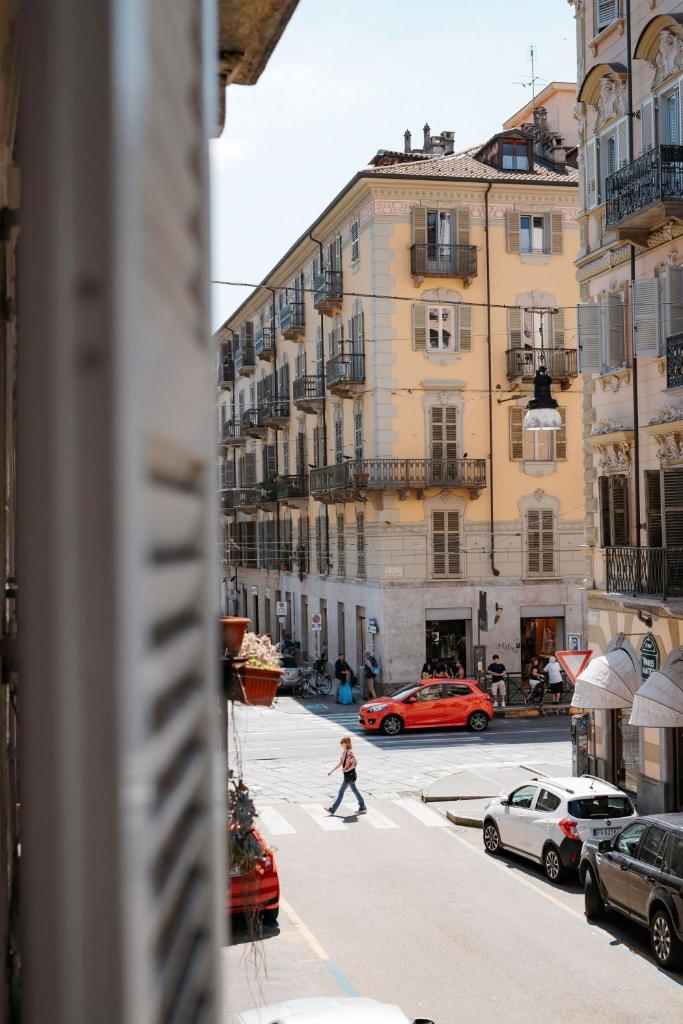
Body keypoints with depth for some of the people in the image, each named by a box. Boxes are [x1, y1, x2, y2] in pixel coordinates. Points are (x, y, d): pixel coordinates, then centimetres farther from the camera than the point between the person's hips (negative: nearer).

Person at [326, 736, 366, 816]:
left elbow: (355, 763, -21)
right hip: (347, 774, 9)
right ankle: (363, 808, 21)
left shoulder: (350, 752, -19)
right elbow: (340, 763, 13)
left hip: (350, 774, -9)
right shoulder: (343, 752, 9)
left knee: (341, 791, -4)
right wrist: (332, 770, 8)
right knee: (354, 790, 14)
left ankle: (332, 810, 2)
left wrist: (347, 770, -24)